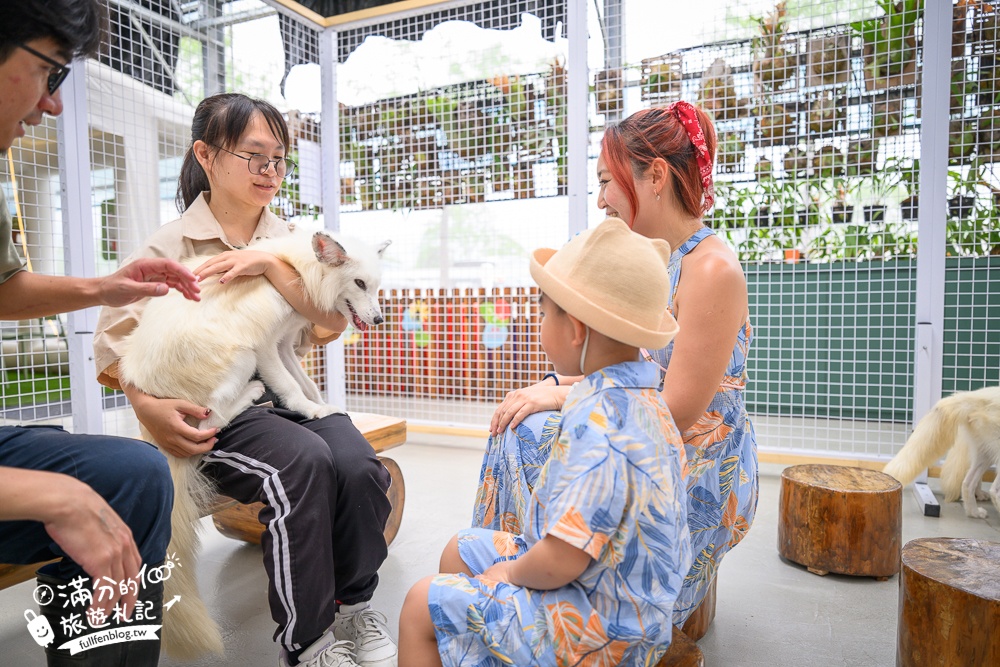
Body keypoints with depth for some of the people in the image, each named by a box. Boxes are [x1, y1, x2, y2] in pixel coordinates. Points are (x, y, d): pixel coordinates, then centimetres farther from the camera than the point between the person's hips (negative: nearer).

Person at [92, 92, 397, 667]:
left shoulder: (287, 241, 13)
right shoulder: (172, 245, 4)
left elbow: (333, 323, -2)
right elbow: (113, 338, 1)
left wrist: (270, 265, -14)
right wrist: (146, 403, -17)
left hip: (285, 395, 4)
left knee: (359, 465, -27)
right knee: (305, 460, -33)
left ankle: (354, 606, 0)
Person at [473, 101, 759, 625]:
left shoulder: (712, 269, -22)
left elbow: (677, 413, -23)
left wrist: (563, 397, -17)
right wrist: (555, 384, -8)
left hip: (698, 483, -8)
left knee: (528, 435, -16)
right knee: (522, 422, -1)